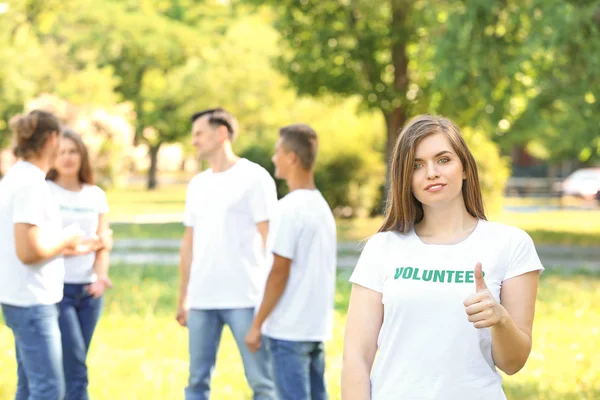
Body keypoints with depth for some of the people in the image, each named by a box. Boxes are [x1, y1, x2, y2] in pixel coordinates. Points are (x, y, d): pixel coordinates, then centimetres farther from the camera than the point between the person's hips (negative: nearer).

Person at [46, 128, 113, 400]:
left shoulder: (96, 196, 11)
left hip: (89, 291, 5)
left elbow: (103, 244, 8)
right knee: (76, 373, -9)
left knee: (70, 370, 8)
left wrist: (101, 276, -11)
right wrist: (89, 242, -5)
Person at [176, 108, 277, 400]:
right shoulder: (197, 184, 15)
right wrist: (183, 296, 16)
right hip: (202, 299, 6)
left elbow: (269, 238, -6)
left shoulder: (254, 178, -3)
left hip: (244, 298, -6)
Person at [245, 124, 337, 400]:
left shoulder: (291, 207, -14)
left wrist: (257, 324, -8)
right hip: (316, 325, 8)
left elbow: (279, 273, -15)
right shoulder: (321, 205, 10)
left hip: (289, 328, -8)